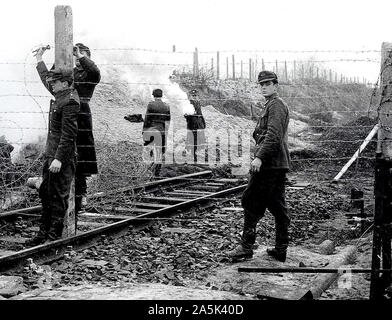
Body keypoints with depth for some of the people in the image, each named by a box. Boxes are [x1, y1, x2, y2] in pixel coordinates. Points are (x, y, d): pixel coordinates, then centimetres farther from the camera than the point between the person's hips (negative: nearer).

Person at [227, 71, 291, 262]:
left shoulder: (276, 105, -10)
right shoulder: (271, 105, 22)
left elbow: (273, 136, -22)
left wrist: (259, 157, -27)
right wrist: (260, 156, 24)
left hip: (268, 164, -10)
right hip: (278, 164, 10)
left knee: (251, 203, -6)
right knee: (277, 206, 10)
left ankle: (246, 247, -3)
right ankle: (281, 250, 14)